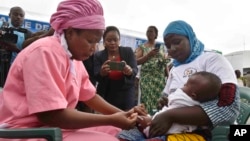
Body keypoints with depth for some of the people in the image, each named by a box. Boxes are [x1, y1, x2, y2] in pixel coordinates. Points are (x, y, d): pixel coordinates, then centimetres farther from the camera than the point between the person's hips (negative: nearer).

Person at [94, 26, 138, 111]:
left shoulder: (128, 51, -1)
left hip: (126, 96, 0)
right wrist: (102, 73, -33)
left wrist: (130, 71, -33)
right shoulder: (98, 55, -3)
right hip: (106, 96, 0)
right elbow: (97, 77, -9)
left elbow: (135, 70, -9)